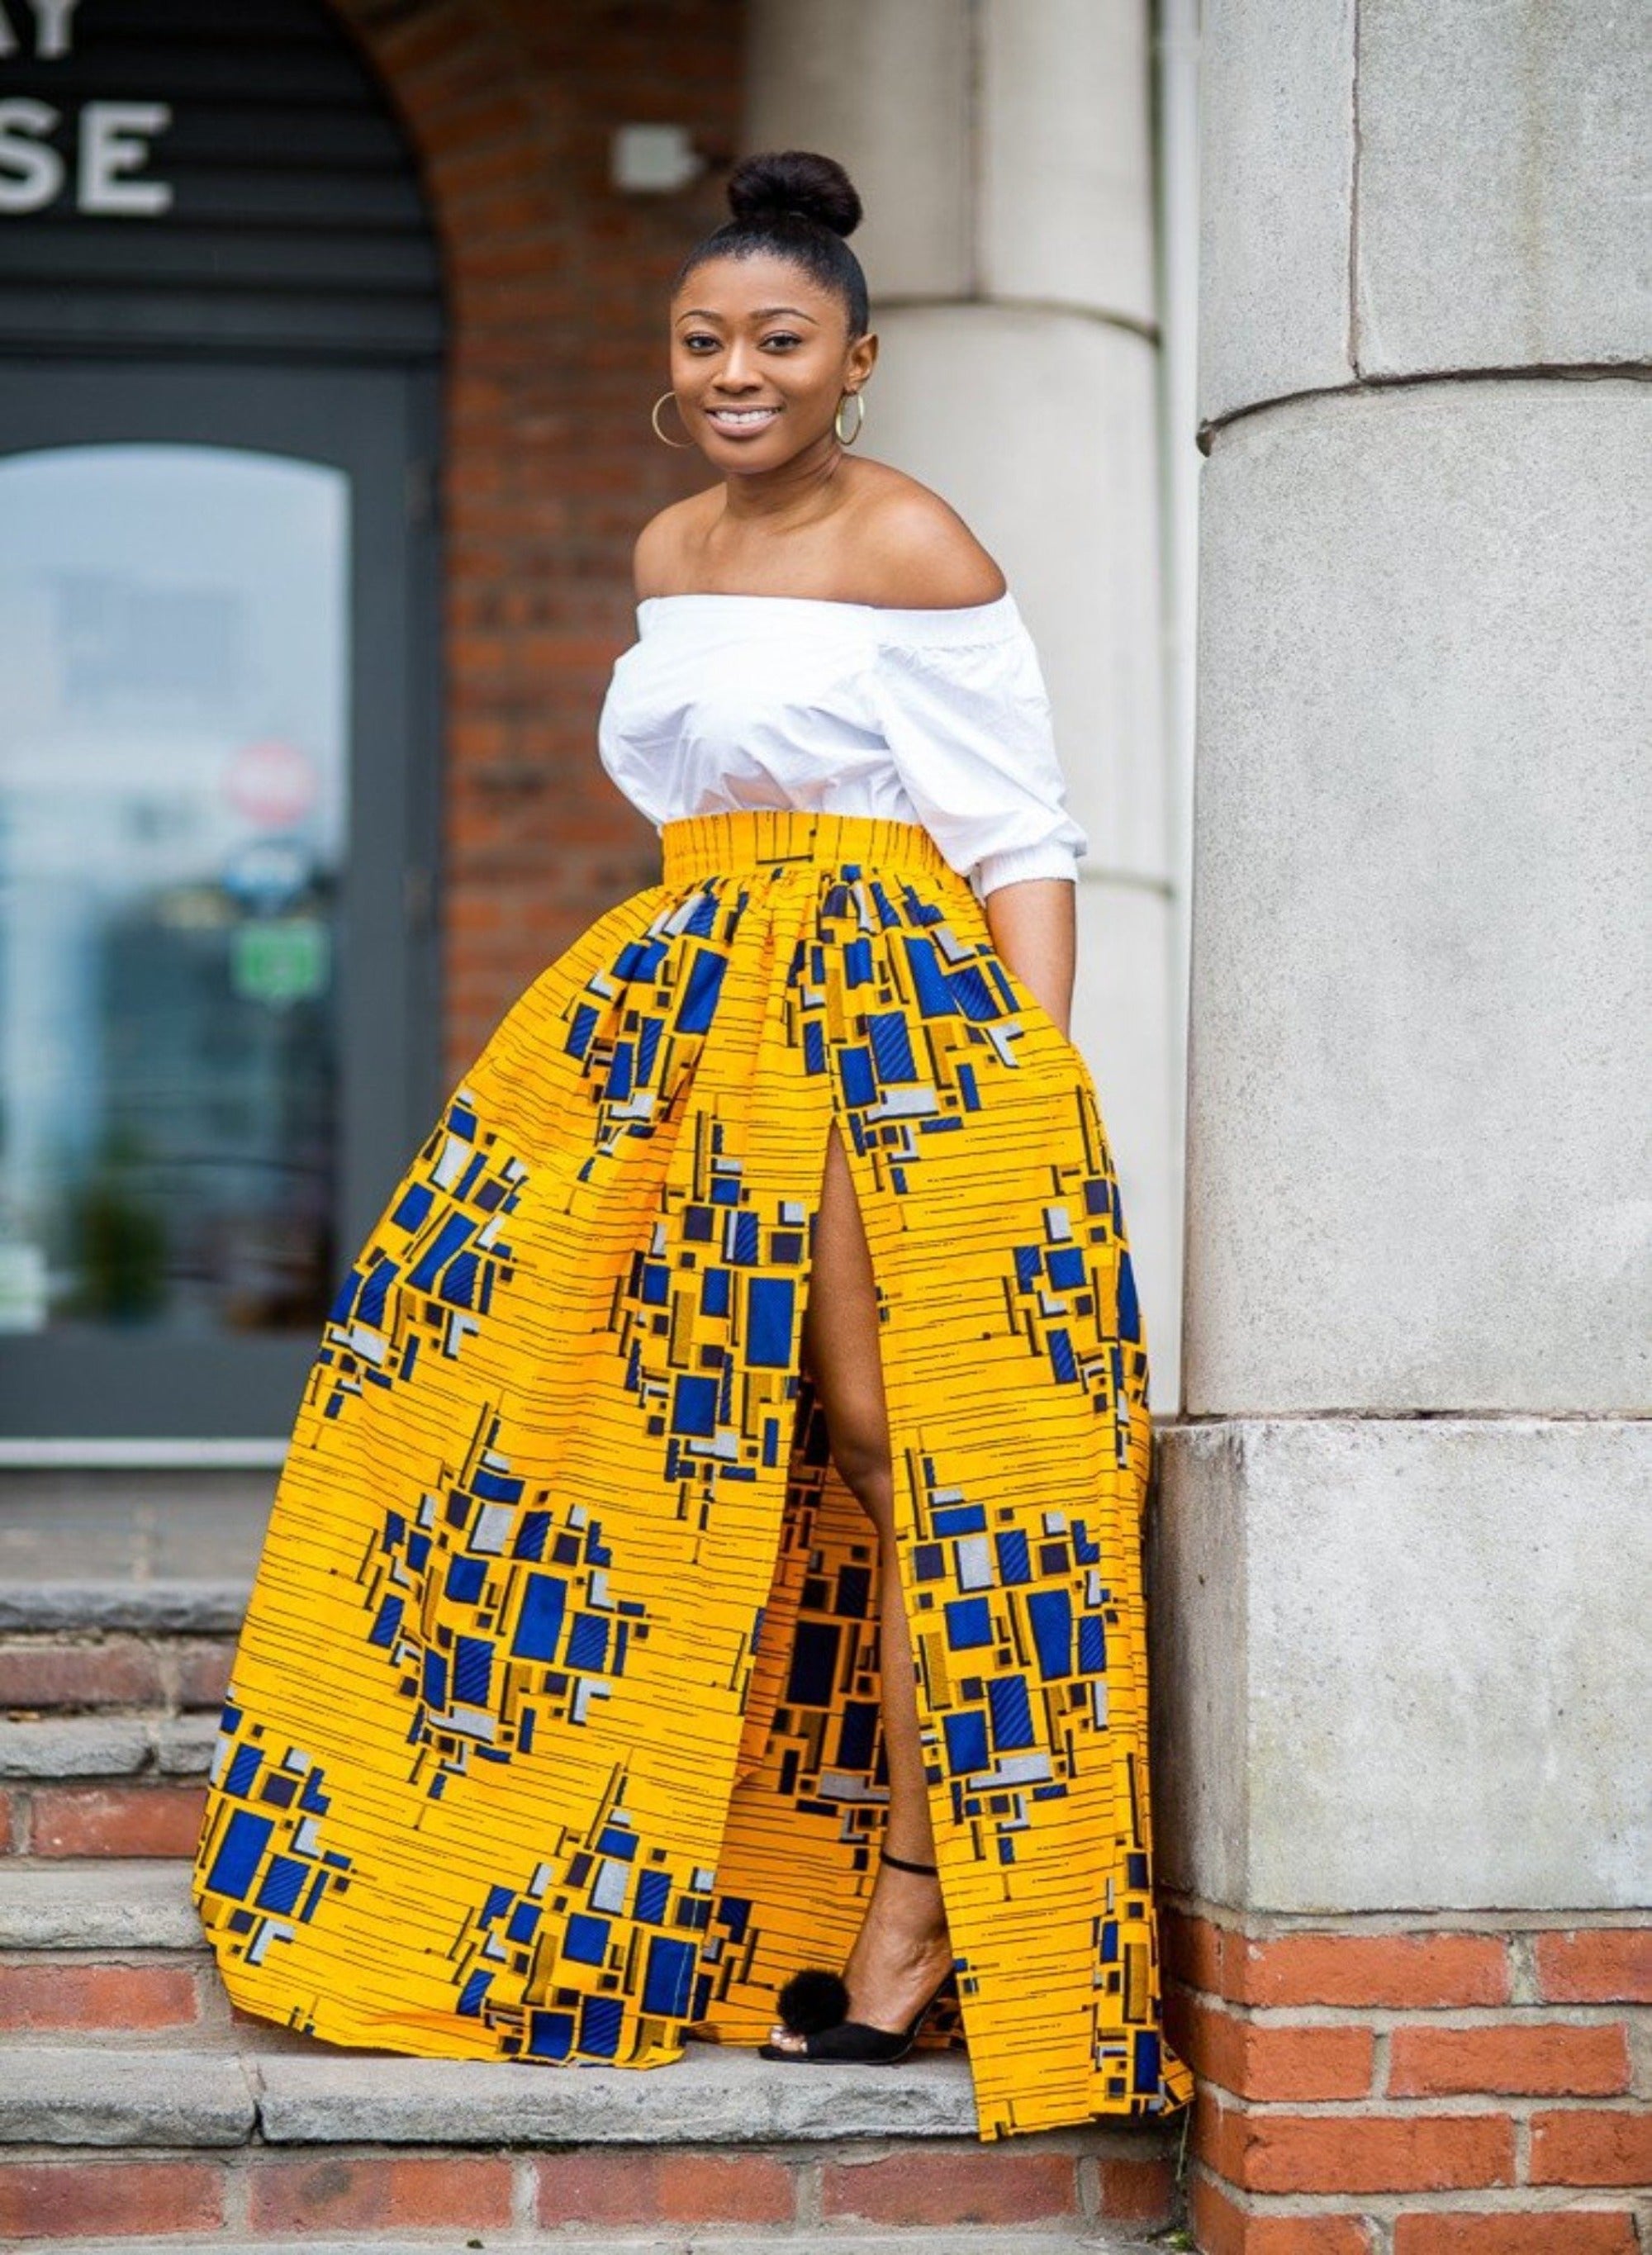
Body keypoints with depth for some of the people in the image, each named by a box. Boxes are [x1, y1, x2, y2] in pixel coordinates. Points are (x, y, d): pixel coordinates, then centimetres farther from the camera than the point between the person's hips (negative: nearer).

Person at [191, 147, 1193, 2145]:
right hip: (686, 1016, 7)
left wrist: (1042, 1098, -15)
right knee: (690, 1445, 6)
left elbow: (1019, 842, -8)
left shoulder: (910, 543, -5)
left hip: (895, 1021, -7)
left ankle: (924, 1914, -6)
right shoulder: (669, 553, 16)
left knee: (901, 1435, -10)